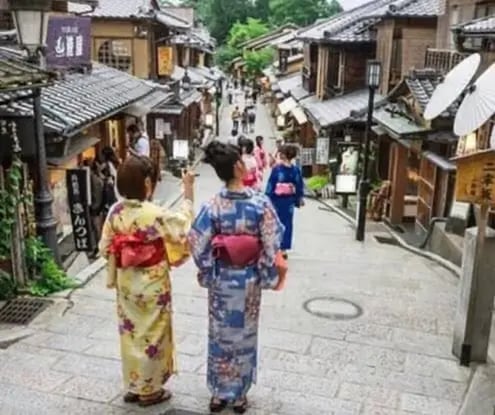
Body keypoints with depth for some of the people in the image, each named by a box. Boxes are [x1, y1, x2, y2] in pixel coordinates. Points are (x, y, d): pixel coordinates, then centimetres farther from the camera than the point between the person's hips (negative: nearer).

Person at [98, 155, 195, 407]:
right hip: (152, 284, -6)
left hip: (126, 282, 6)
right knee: (152, 334, 10)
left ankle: (134, 386, 32)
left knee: (131, 332, 18)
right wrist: (189, 192, -8)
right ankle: (149, 390, 24)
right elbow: (184, 225, -12)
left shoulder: (115, 211, -5)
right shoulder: (154, 214, -23)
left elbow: (106, 247, 2)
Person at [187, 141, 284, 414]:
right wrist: (268, 276, -2)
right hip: (249, 280, -1)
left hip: (221, 279, 1)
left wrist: (207, 273, 3)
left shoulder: (213, 205, -13)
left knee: (220, 335, 17)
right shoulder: (260, 203, -16)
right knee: (245, 335, 16)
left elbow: (197, 244, -11)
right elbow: (272, 245, -15)